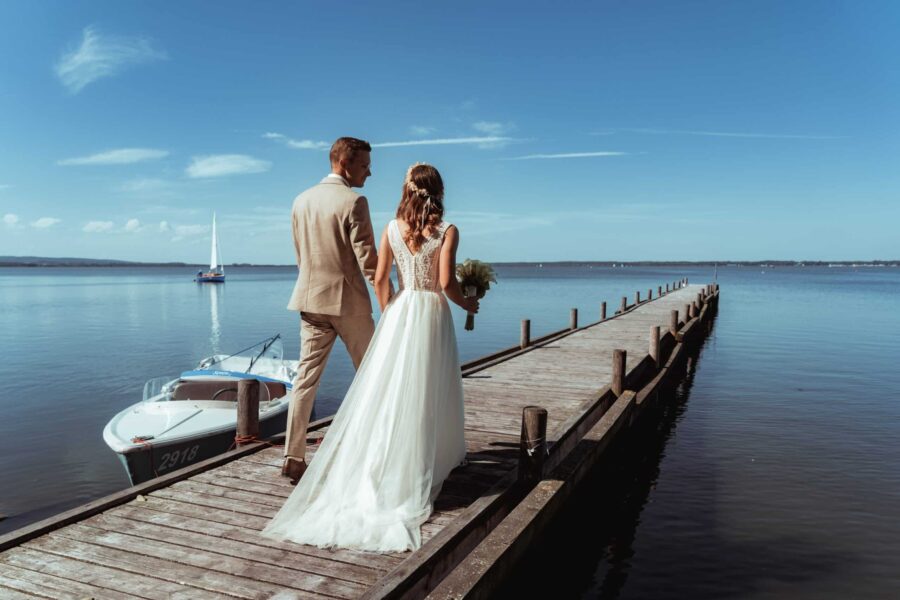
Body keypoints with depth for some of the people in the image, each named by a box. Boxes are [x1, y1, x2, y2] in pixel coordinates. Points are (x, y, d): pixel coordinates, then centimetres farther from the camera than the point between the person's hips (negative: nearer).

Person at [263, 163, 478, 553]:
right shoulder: (447, 231, -6)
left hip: (399, 314, 3)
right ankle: (416, 473, 15)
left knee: (387, 393, 8)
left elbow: (380, 279, 2)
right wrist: (465, 303, 5)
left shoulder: (392, 229, 3)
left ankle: (373, 472, 11)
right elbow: (446, 282, -14)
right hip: (432, 314, -2)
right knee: (426, 394, 7)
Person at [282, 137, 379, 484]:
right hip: (349, 301, -5)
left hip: (311, 299, 6)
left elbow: (299, 255, 14)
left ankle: (293, 458, 7)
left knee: (306, 378, 6)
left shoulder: (301, 201, 8)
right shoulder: (354, 202, -13)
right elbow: (367, 259, -15)